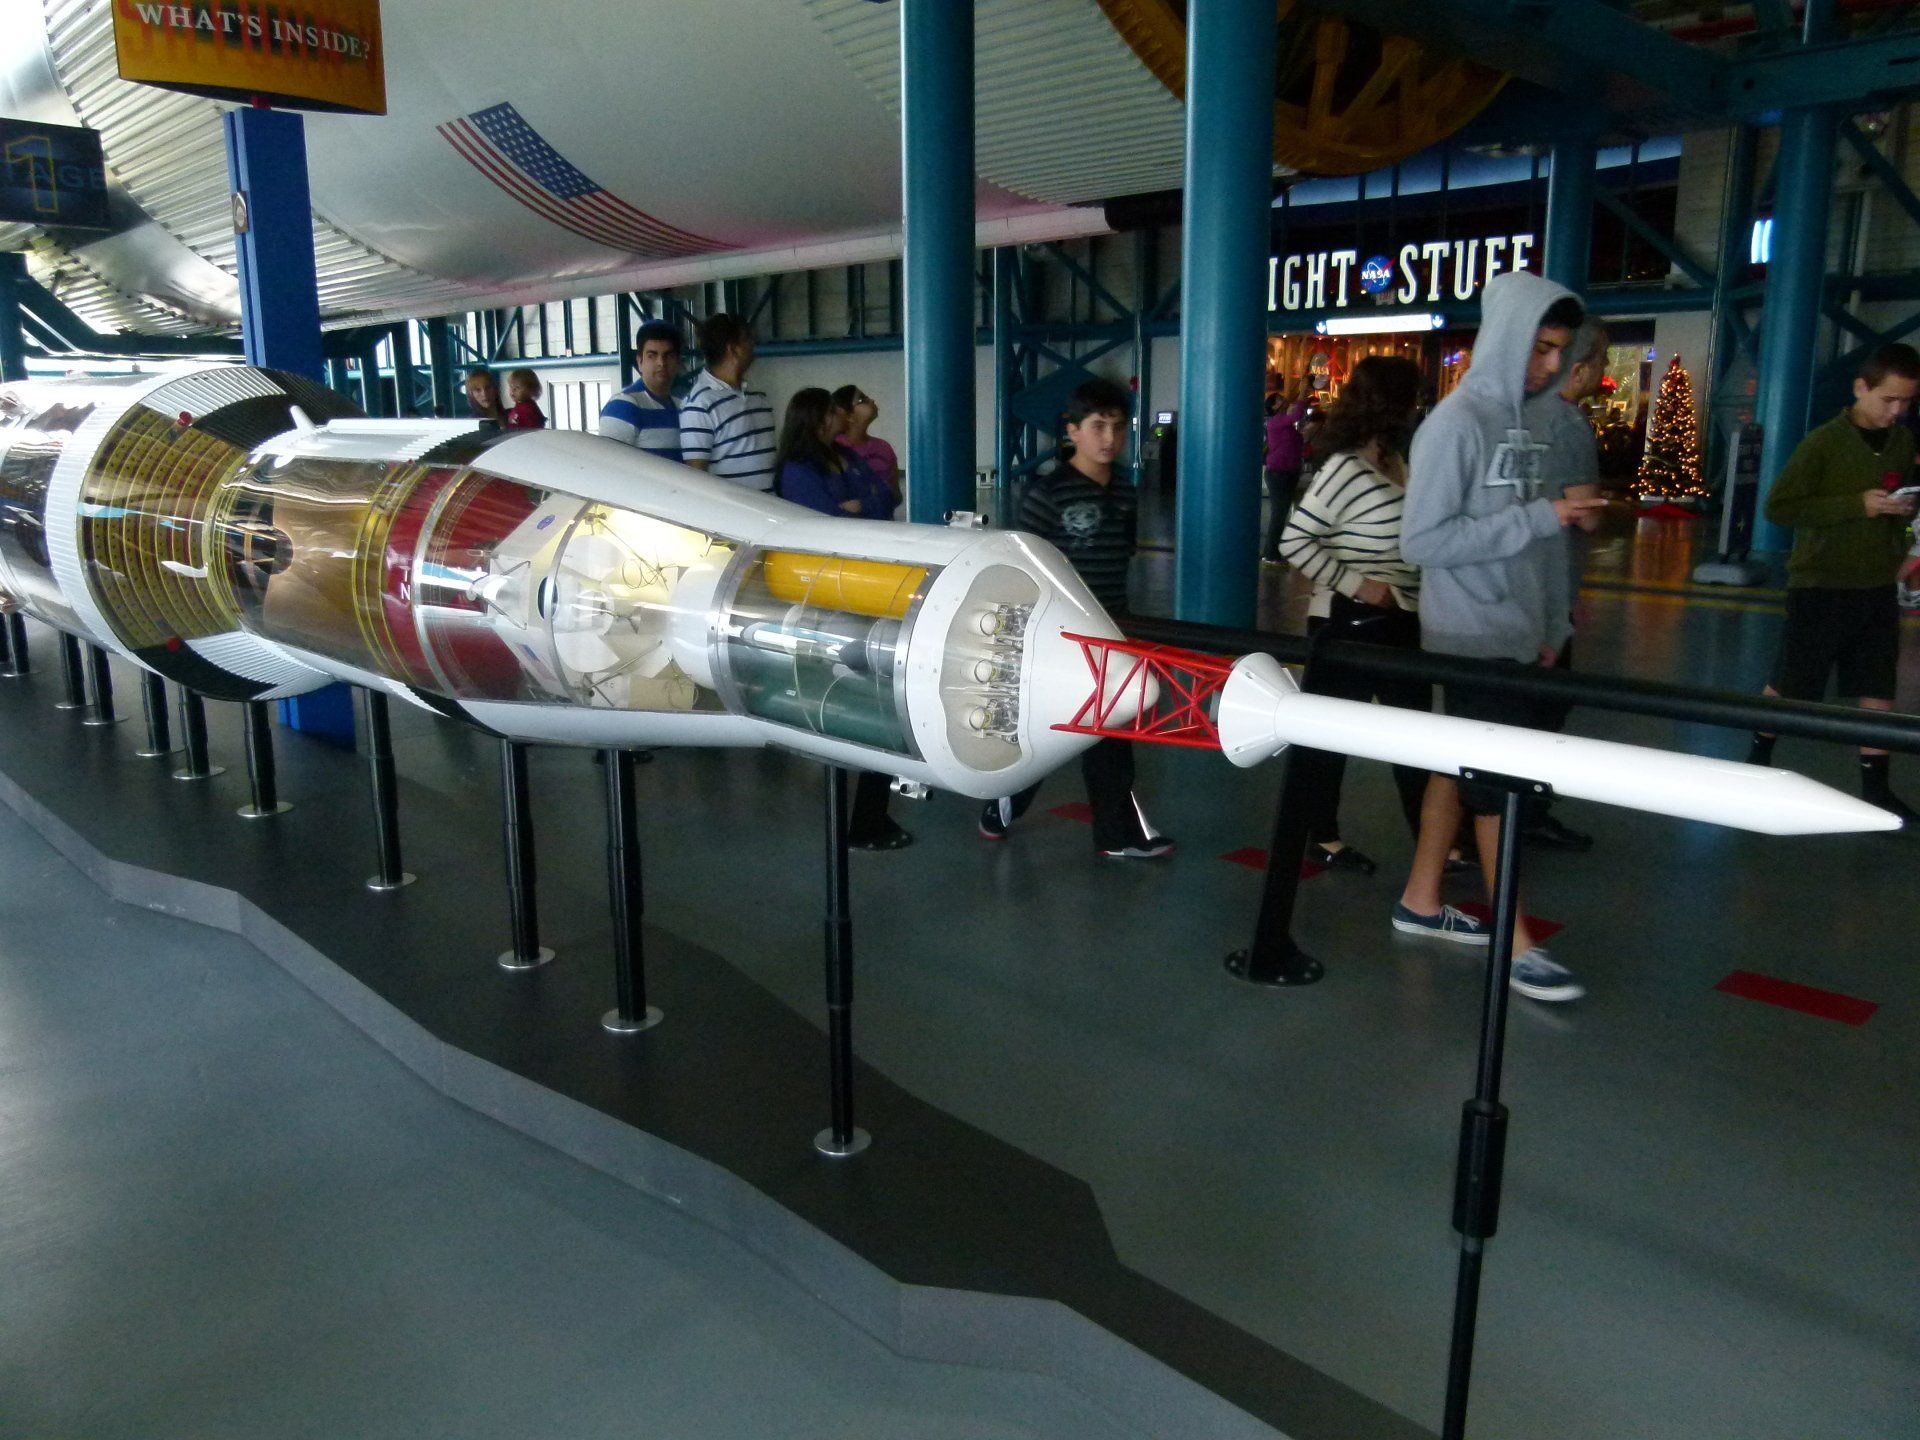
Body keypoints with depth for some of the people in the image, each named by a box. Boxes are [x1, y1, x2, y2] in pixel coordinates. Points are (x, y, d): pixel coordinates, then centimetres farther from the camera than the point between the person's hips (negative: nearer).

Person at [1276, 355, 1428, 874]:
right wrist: (1353, 583, -18)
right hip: (1350, 623, -8)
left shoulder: (1399, 461, 8)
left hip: (1399, 622, 8)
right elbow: (1294, 542, -19)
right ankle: (1322, 837, 21)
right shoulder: (1345, 469, -17)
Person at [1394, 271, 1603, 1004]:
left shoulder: (1520, 422, 11)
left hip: (1515, 637, 8)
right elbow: (1423, 539, -19)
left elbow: (1524, 535, 15)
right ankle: (1516, 944, 3)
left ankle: (1420, 901, 25)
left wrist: (1550, 626, 14)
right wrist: (1538, 518, -20)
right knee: (1498, 779, -4)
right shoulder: (1457, 423, -13)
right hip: (1473, 638, -8)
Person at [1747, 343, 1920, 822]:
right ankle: (1759, 756, 27)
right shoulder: (1823, 442, -13)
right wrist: (1857, 504, -22)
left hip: (1878, 588, 5)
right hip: (1821, 586, -5)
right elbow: (1777, 506, -17)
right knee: (1790, 683, 7)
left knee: (1878, 687, 8)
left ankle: (1875, 784, 17)